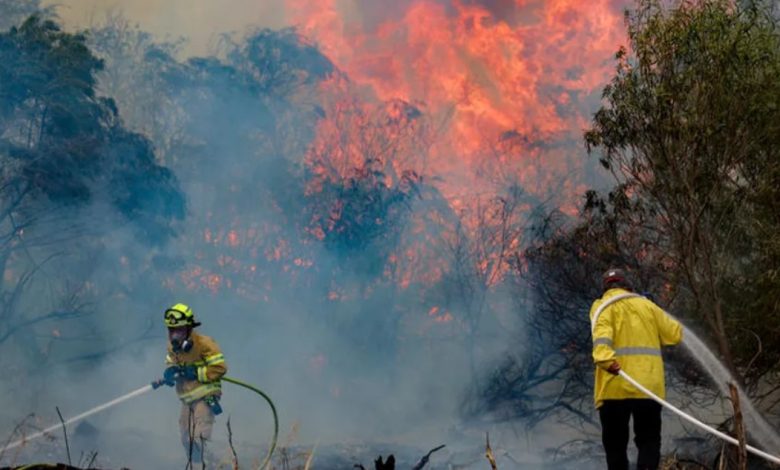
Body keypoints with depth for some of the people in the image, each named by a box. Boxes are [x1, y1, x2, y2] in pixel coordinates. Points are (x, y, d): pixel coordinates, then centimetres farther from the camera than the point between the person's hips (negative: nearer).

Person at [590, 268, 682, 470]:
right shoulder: (646, 305, 16)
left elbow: (601, 332, -15)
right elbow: (675, 334, 18)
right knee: (649, 441, 6)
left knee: (615, 444, 5)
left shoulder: (603, 306, 6)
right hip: (649, 386, 2)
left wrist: (604, 358, -32)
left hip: (615, 387, -2)